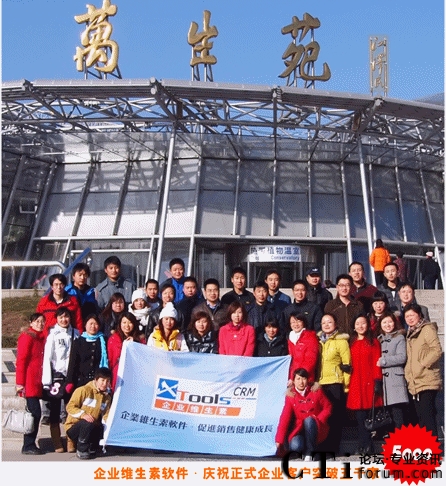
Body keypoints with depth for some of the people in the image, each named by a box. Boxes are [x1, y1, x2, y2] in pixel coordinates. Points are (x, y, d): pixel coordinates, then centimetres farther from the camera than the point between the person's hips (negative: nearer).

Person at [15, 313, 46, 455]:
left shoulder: (41, 337, 15)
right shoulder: (27, 337, -9)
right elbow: (21, 361, -11)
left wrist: (45, 380, 11)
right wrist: (20, 382, -14)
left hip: (37, 381, 8)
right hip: (29, 382, -8)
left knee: (35, 412, 11)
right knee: (35, 412, -8)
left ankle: (30, 445, 19)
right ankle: (28, 446, 2)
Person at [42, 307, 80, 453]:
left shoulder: (75, 333, 6)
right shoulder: (53, 335, -4)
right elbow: (47, 358, -8)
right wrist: (47, 382, -13)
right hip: (56, 375, -3)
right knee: (55, 410, 3)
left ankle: (71, 443, 13)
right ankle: (57, 444, 12)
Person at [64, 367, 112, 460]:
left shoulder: (107, 397, 7)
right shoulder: (84, 390, -12)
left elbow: (105, 416, 1)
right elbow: (70, 407, -14)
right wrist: (82, 414, -29)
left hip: (91, 429, 5)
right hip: (73, 428, -5)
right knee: (88, 424, -37)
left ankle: (90, 448, 2)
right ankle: (81, 451, -15)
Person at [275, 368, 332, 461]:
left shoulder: (316, 392, -3)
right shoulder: (290, 396, -3)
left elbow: (327, 408, 5)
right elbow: (285, 418, -11)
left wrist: (318, 420, -12)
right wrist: (279, 440, -18)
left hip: (317, 430, 0)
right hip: (299, 429, 0)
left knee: (308, 420, -34)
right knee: (295, 446, -32)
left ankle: (309, 453, -18)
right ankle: (304, 450, 6)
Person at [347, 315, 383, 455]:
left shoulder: (374, 342, 6)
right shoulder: (352, 343, 15)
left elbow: (377, 363, -1)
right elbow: (350, 364, 15)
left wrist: (377, 381, -9)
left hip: (369, 383, -2)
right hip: (356, 384, 3)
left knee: (369, 415, -3)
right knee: (360, 416, 1)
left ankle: (367, 447, 3)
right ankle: (363, 447, 7)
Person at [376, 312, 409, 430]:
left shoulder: (399, 338, 5)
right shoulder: (379, 339, 20)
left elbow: (402, 357, -8)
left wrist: (382, 361, -7)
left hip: (395, 379, -4)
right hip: (382, 379, 4)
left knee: (397, 410, -11)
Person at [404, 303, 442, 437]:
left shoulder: (427, 329, -6)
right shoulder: (410, 333, 19)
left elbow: (437, 350, -18)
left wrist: (423, 364, -15)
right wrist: (408, 372, 12)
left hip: (427, 382, -8)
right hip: (415, 383, 9)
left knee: (427, 417, -11)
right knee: (421, 418, 12)